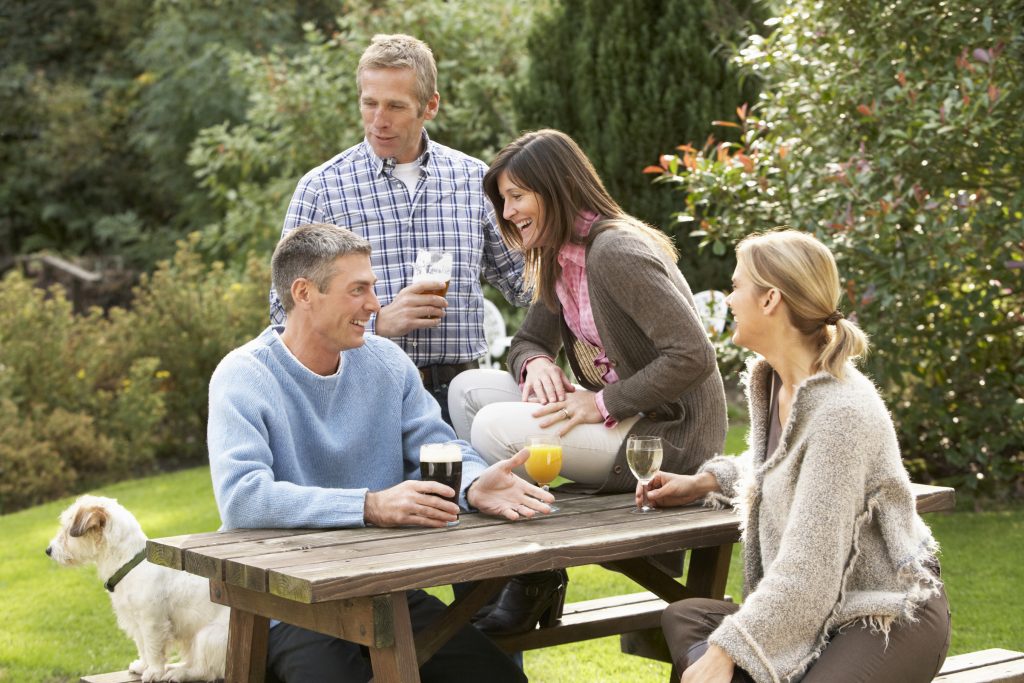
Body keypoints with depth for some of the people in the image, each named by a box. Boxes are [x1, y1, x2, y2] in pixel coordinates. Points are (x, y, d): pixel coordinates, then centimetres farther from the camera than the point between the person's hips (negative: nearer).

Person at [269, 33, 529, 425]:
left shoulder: (474, 178, 12)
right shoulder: (320, 188, 3)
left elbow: (522, 282, 21)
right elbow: (286, 309, 2)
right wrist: (379, 321, -11)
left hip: (456, 392, 2)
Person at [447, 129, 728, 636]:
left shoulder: (615, 252, -20)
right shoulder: (559, 259, 11)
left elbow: (694, 356, -26)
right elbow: (528, 341, 18)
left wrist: (605, 403, -23)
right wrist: (536, 363, -6)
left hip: (669, 434, -10)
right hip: (619, 420, 10)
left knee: (495, 428, -22)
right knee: (469, 389, 3)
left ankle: (536, 580, -2)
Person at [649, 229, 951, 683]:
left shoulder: (842, 412, -23)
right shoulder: (770, 381, 5)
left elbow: (809, 565, -26)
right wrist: (706, 482, 16)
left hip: (891, 619, -9)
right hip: (815, 610, 9)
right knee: (682, 618, -6)